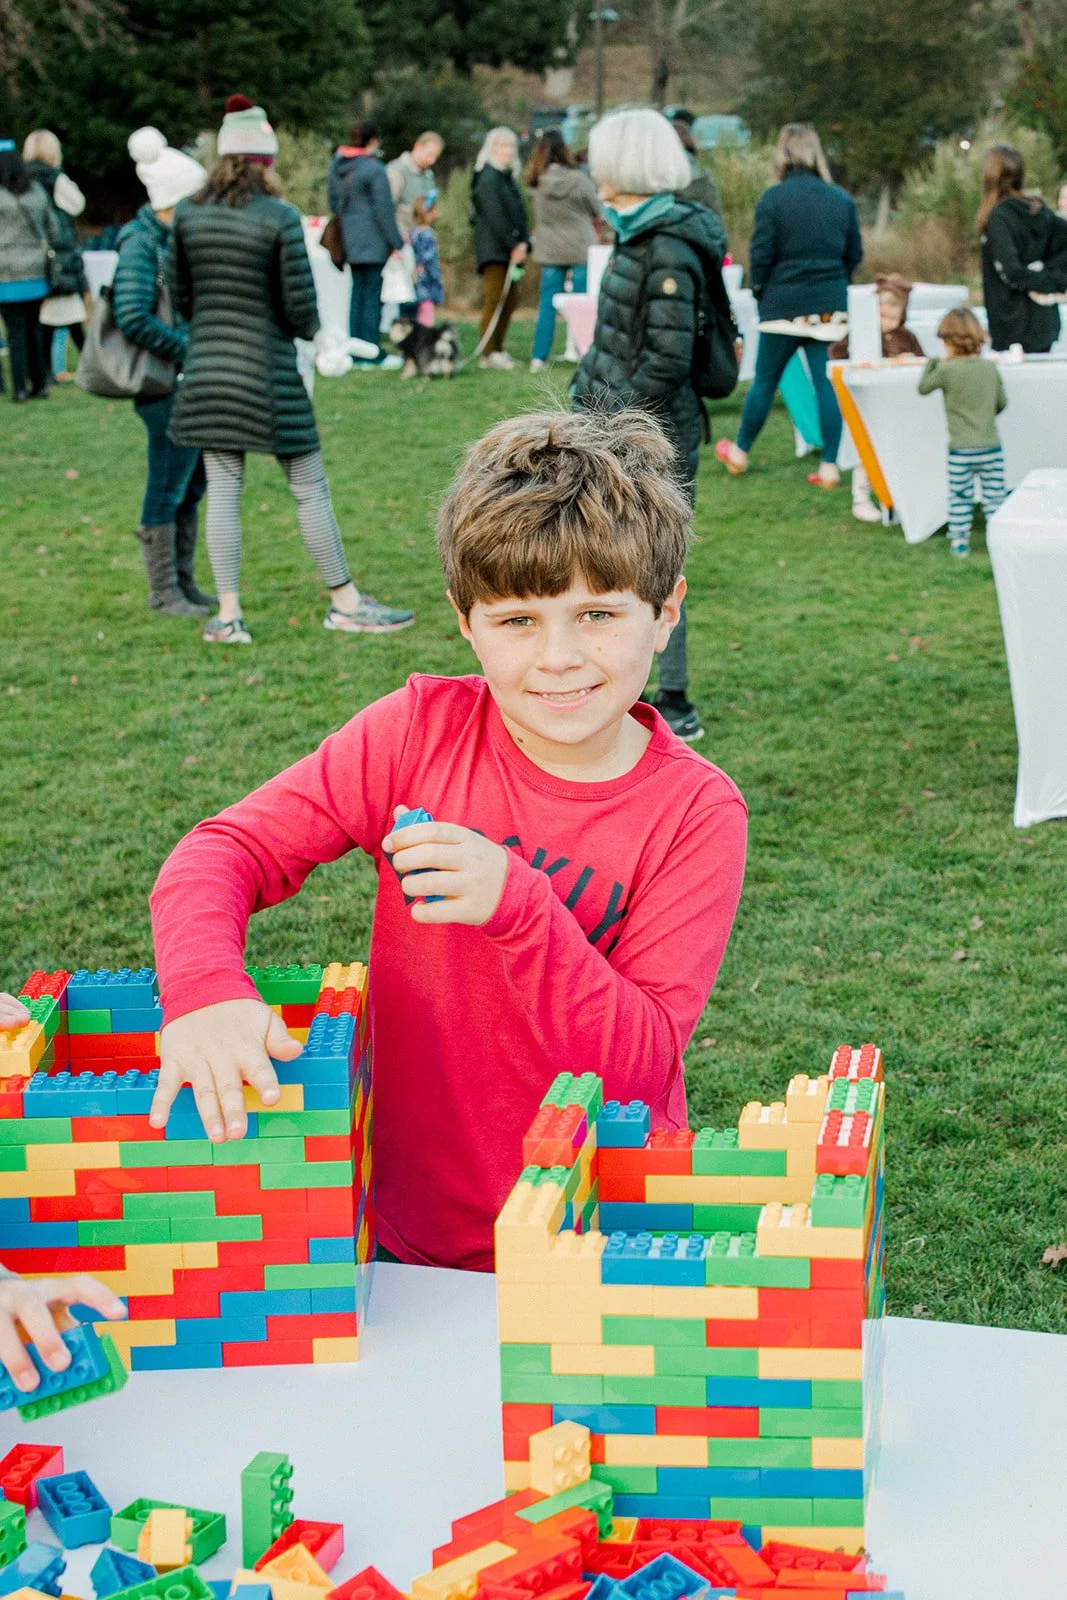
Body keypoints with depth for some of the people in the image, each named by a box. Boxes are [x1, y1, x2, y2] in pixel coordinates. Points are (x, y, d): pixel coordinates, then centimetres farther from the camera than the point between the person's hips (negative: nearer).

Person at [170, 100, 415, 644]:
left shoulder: (188, 215, 2)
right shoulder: (280, 217, -11)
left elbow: (180, 297, 8)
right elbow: (299, 305, -11)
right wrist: (312, 332, 9)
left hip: (206, 367, 4)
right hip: (266, 368, -4)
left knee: (221, 490, 8)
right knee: (310, 488, 6)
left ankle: (227, 614, 7)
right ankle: (344, 603, 13)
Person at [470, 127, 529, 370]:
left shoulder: (508, 177, 20)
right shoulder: (487, 178, -8)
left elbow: (519, 213, 17)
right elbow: (494, 216, -15)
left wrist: (523, 243, 3)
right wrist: (513, 245, -14)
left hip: (512, 248, 9)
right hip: (493, 249, -9)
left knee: (510, 299, 7)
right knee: (495, 297, -11)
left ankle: (497, 350, 11)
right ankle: (488, 352, -11)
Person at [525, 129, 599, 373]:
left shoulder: (536, 183, -4)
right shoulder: (579, 179, -12)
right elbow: (597, 210, -1)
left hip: (549, 251, 3)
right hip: (581, 250, -3)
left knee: (547, 303, 8)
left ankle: (539, 358, 7)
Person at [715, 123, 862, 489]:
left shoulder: (773, 198, -10)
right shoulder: (842, 199, 4)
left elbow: (761, 253, -10)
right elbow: (855, 254, 9)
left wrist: (759, 290, 6)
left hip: (784, 303, -3)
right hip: (830, 307, 3)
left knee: (765, 380, 9)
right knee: (825, 381, 4)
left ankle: (739, 453, 25)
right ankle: (829, 466, 2)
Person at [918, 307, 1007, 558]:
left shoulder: (947, 370, -10)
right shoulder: (991, 369, 2)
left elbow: (923, 387, 4)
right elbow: (1002, 402, 14)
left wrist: (934, 362, 16)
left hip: (960, 451, -2)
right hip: (991, 448, 2)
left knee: (960, 498, 9)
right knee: (995, 496, 8)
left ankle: (959, 541, 13)